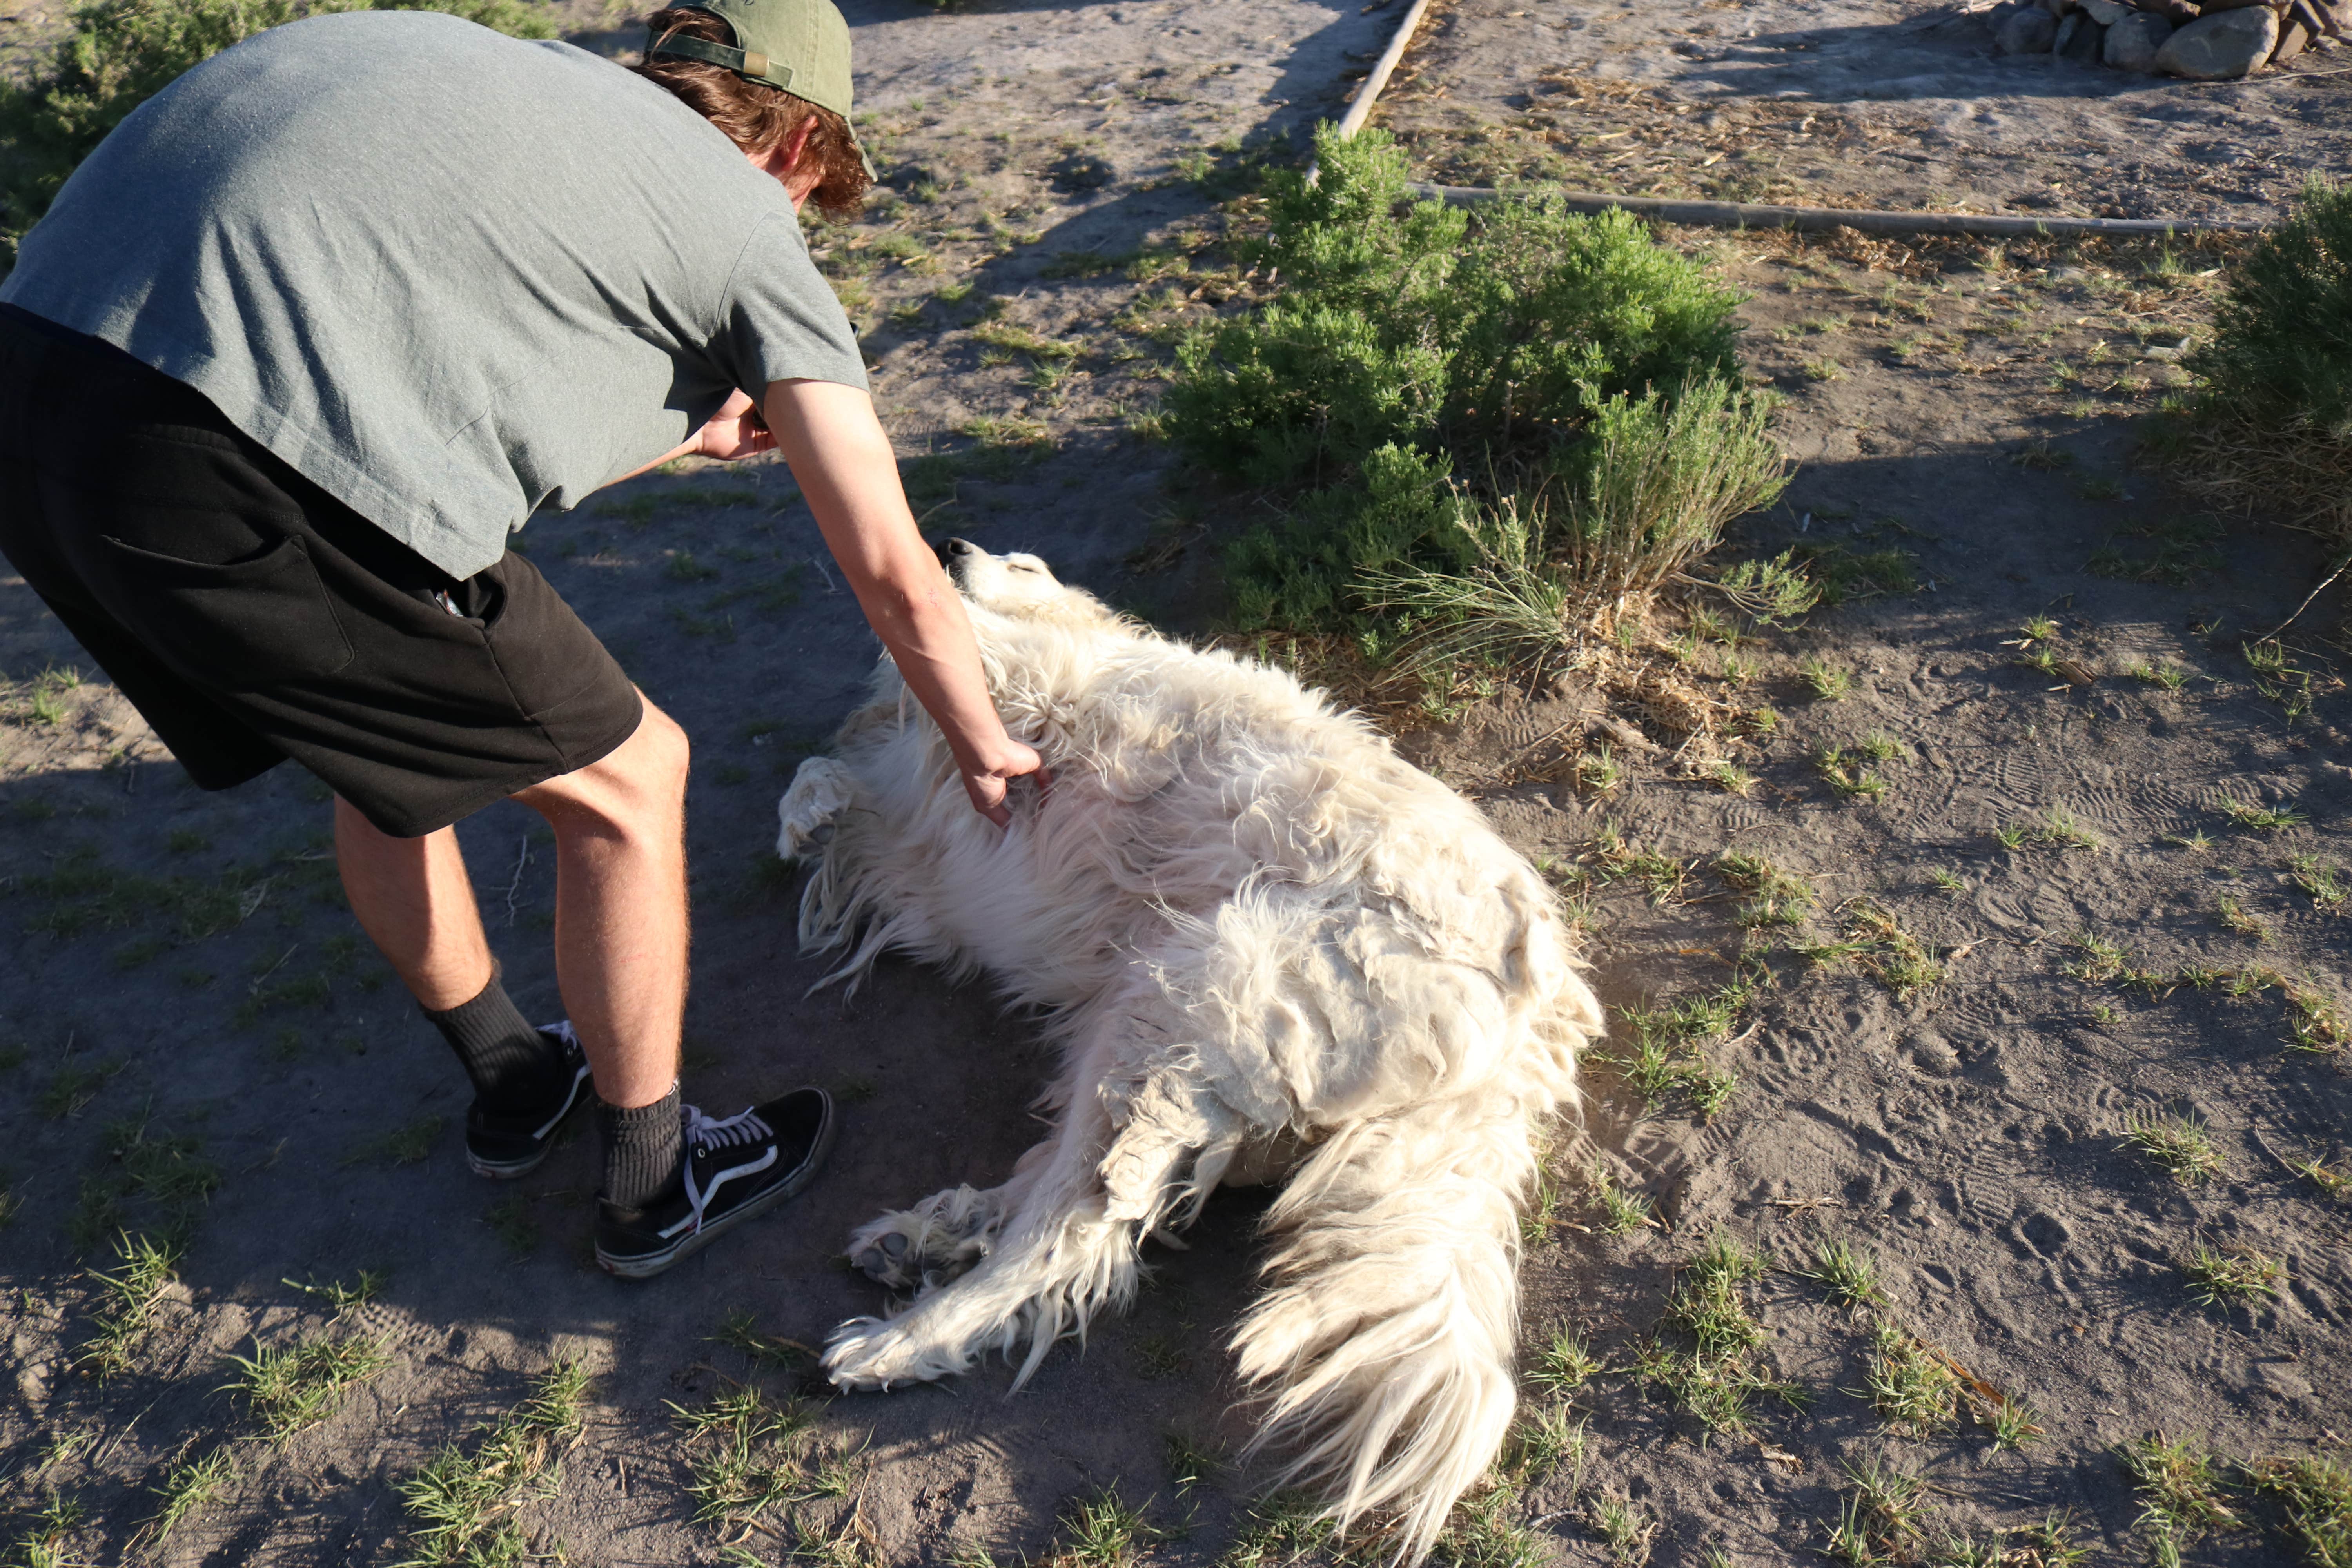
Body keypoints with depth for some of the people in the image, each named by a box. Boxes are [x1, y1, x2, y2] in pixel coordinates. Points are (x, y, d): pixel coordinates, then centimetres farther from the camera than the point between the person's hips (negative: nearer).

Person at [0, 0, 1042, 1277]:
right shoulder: (747, 226, 9)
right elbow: (898, 582, 10)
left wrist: (688, 434, 42)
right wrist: (983, 747, 26)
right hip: (250, 480, -8)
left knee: (390, 738, 29)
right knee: (625, 779, 11)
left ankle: (511, 1081, 47)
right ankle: (653, 1183, 30)